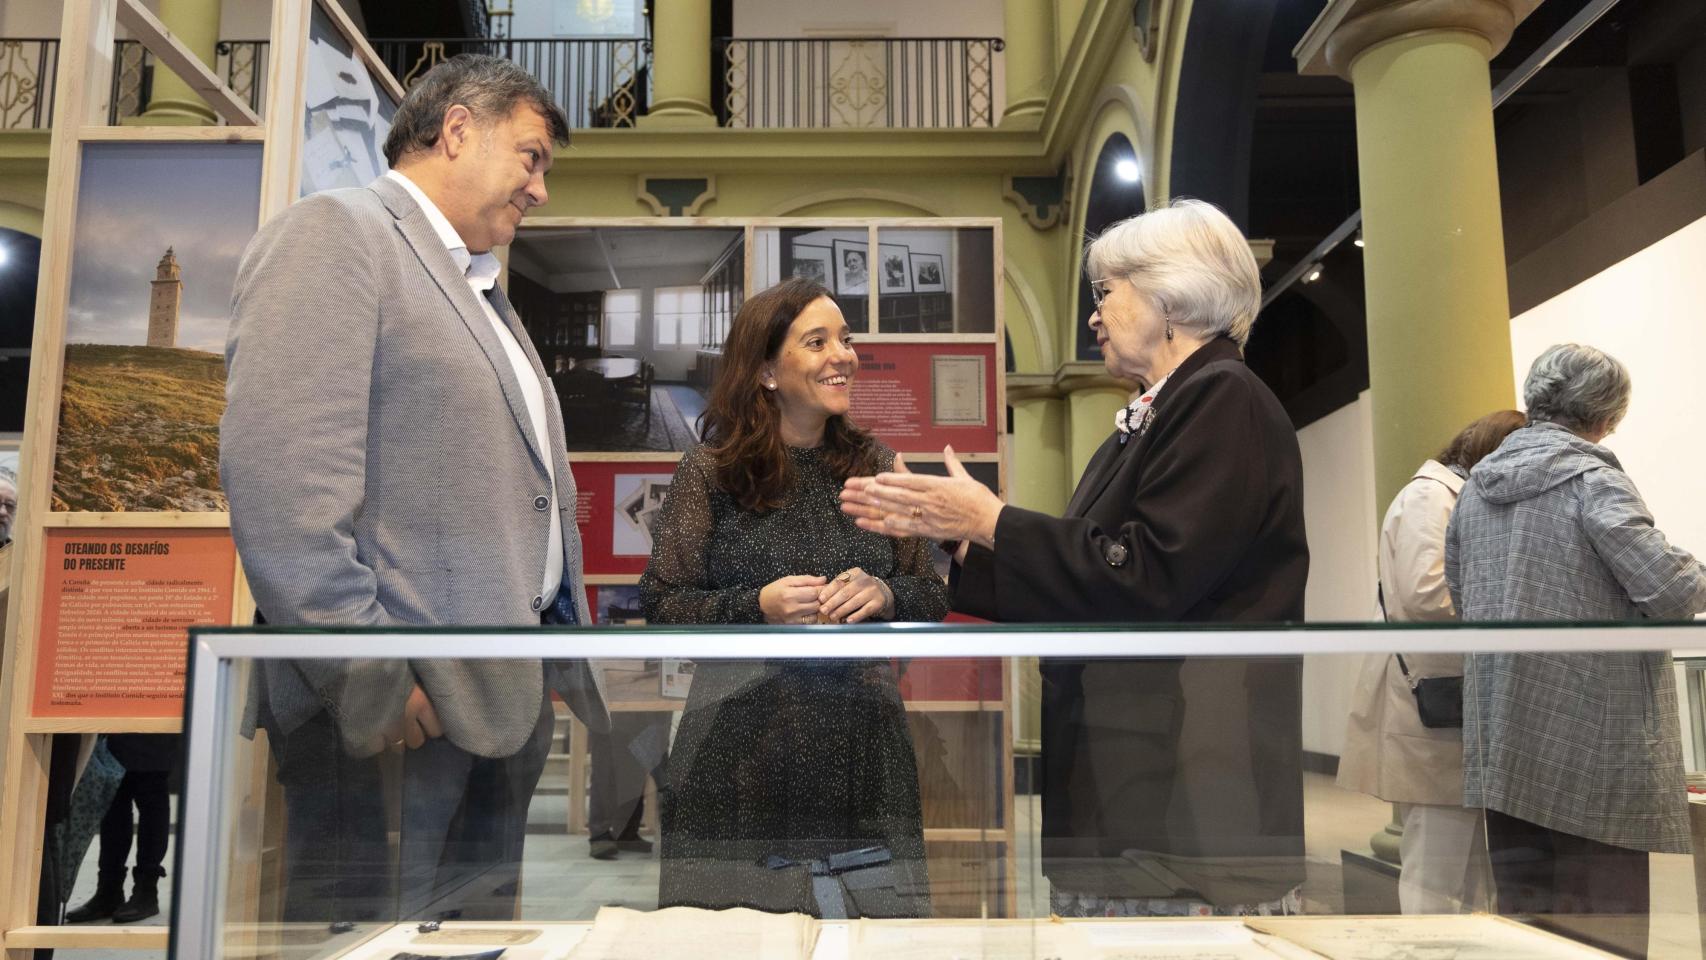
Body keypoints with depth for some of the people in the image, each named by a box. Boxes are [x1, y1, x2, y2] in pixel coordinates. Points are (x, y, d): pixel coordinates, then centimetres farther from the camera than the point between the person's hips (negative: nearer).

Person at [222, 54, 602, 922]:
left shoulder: (482, 291, 22)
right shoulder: (334, 232, -6)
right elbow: (276, 472, -18)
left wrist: (561, 655, 15)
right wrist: (369, 679, -20)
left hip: (505, 699, 9)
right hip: (397, 710, -8)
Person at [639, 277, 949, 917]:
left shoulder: (875, 466, 8)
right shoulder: (709, 472, 0)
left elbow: (933, 599, 11)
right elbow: (662, 604, -1)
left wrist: (886, 595, -11)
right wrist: (757, 606, -16)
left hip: (862, 749, 3)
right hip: (744, 752, -2)